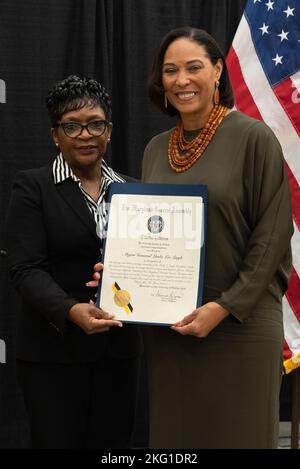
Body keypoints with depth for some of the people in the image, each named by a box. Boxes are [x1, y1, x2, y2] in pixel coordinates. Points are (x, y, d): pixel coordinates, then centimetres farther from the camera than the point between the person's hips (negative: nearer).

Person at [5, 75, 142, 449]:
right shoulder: (33, 187, -2)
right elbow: (26, 268, -11)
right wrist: (70, 311, -28)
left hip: (118, 348, 4)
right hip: (54, 350, -4)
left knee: (114, 443, 8)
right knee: (58, 441, 3)